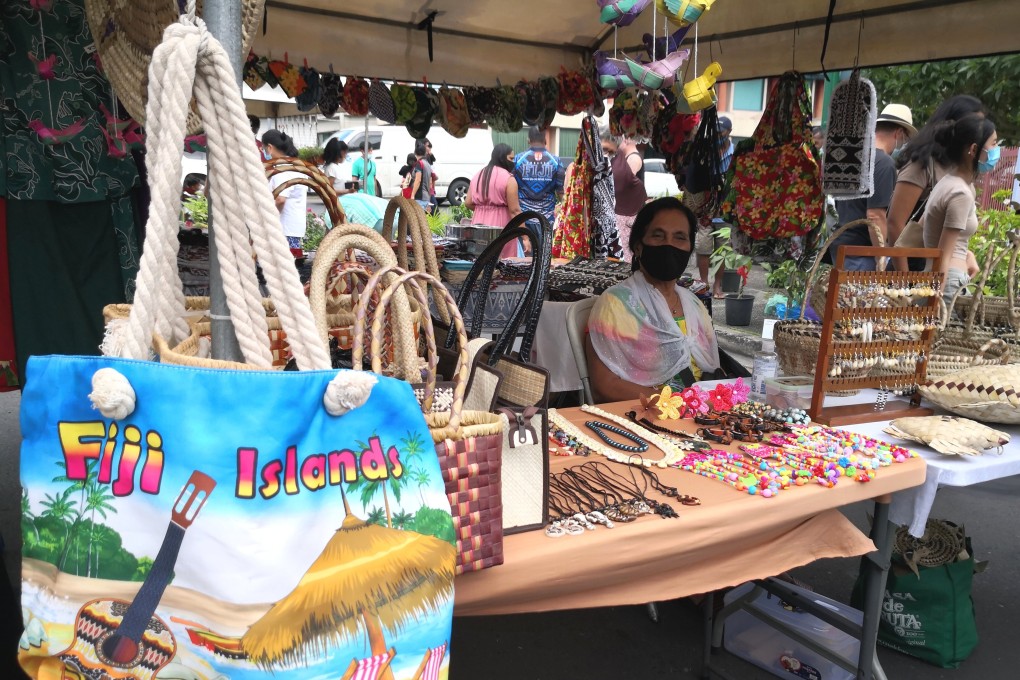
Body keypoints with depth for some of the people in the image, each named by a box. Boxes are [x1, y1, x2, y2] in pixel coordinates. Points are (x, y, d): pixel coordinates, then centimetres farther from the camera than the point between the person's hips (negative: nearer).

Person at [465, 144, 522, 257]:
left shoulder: (478, 175, 10)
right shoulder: (508, 179, -9)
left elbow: (468, 203, 9)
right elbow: (515, 211, -13)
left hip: (479, 224, 6)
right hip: (501, 224, -6)